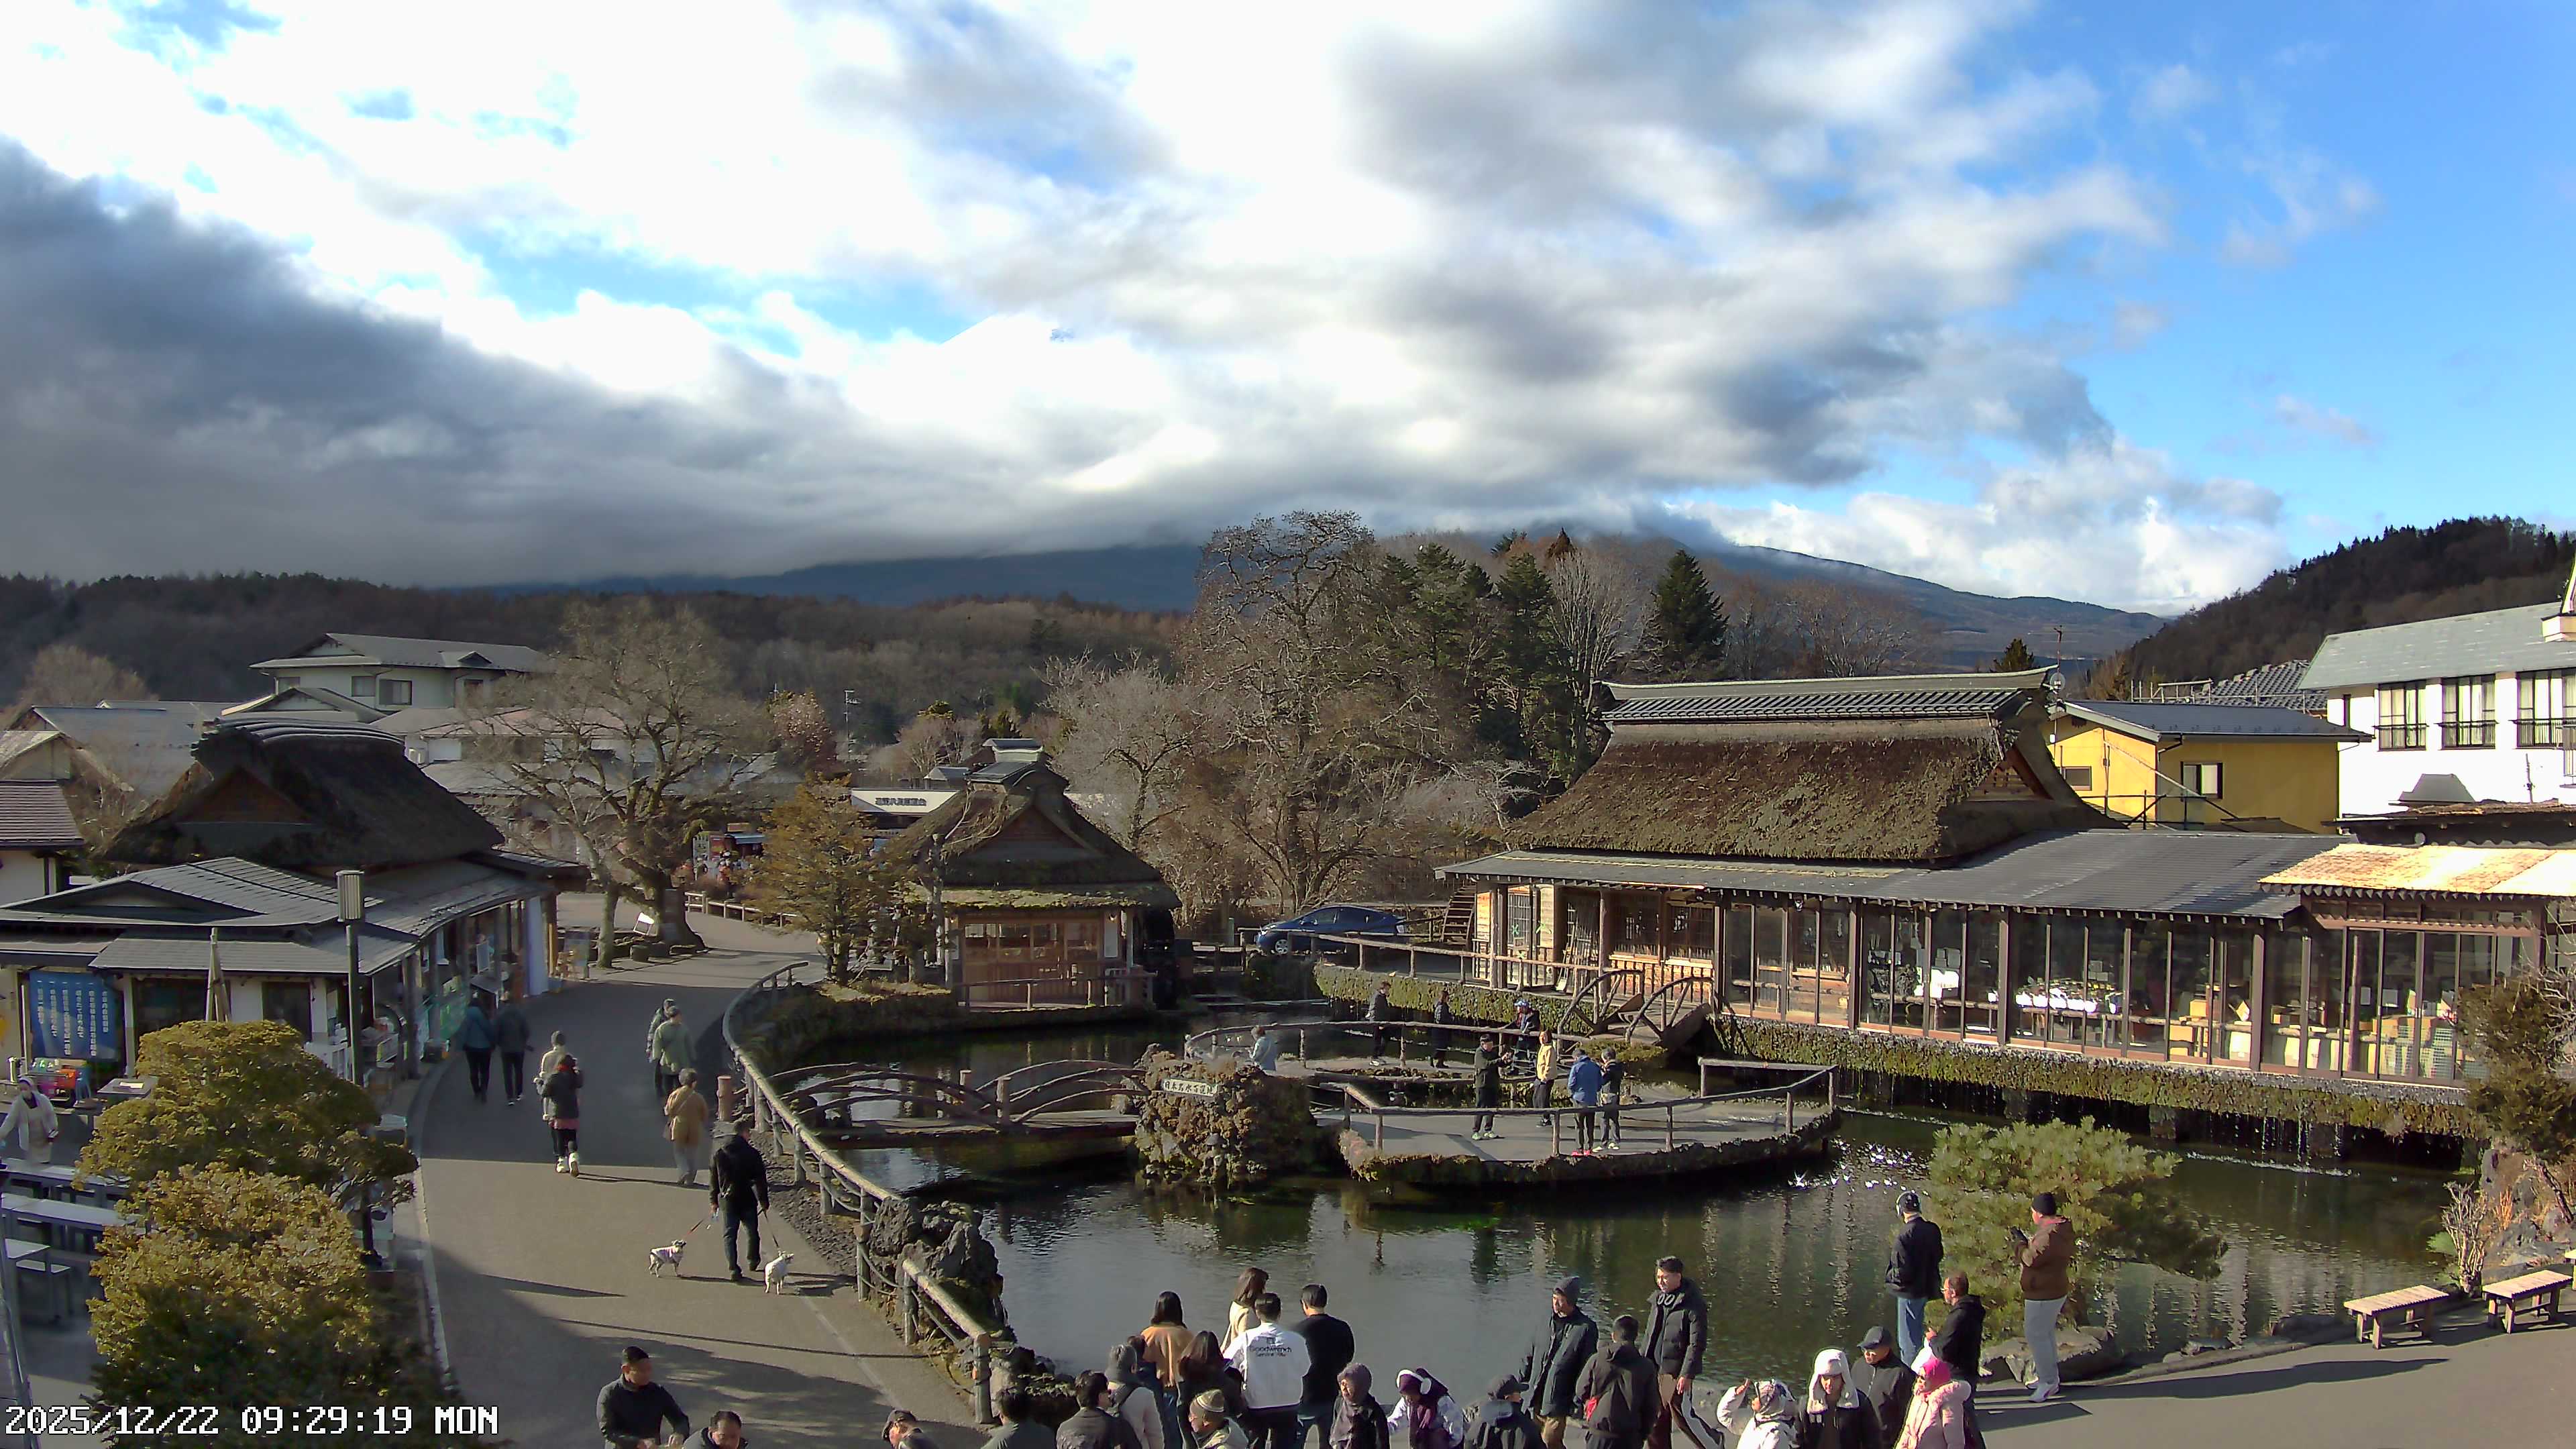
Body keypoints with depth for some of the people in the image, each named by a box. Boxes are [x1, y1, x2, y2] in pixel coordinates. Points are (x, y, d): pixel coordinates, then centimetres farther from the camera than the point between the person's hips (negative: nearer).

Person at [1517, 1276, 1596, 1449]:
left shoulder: (1586, 1329, -8)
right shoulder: (1548, 1322, 9)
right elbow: (1530, 1355, 18)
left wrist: (1578, 1402, -10)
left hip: (1558, 1400, -5)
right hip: (1537, 1397, 6)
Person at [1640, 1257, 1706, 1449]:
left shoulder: (1694, 1305, -13)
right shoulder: (1659, 1298, 9)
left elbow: (1697, 1344, -15)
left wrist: (1687, 1375, -19)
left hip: (1675, 1371, -7)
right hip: (1654, 1368, 7)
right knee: (1656, 1419, 12)